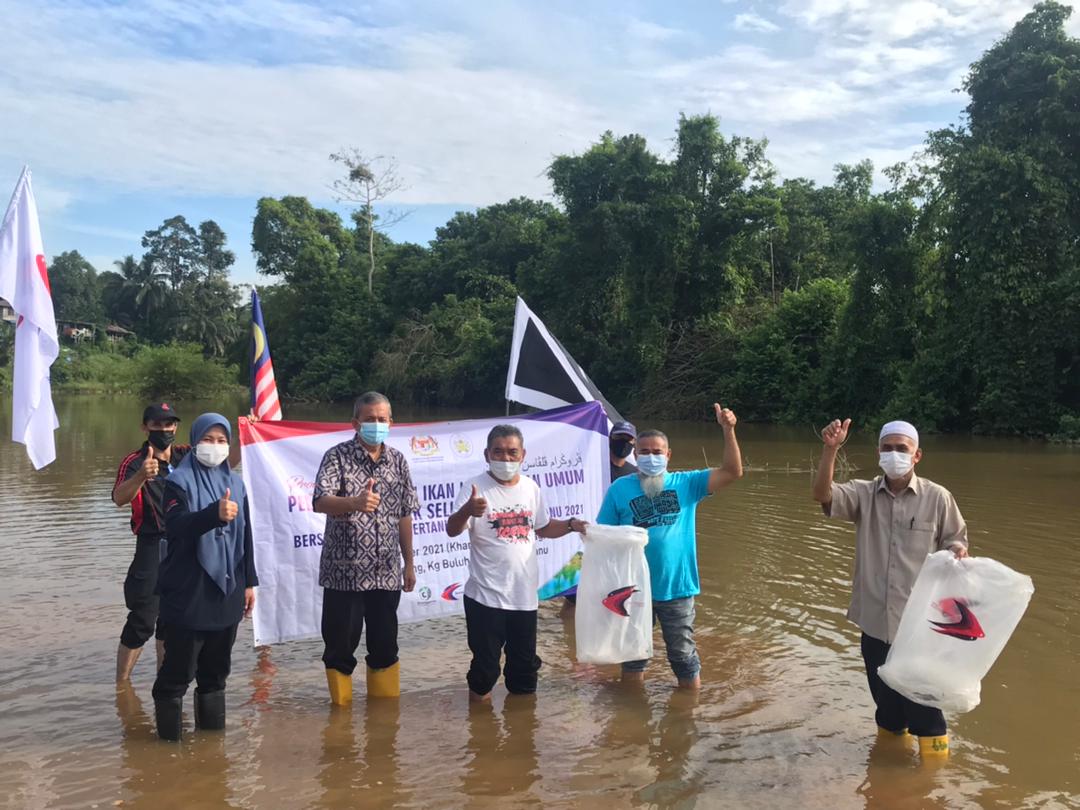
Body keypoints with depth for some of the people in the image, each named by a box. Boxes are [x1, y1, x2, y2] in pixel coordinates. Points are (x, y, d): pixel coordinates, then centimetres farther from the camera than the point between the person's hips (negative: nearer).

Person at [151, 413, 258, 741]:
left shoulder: (235, 482, 11)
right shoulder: (180, 481, -6)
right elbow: (175, 527, -23)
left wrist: (249, 582, 15)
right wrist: (214, 514, -40)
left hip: (226, 591, 5)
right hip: (189, 594, -5)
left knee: (216, 666, 14)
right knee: (178, 668, 1)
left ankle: (212, 725, 27)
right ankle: (169, 733, 14)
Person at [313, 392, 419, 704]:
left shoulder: (398, 461, 7)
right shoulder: (337, 456, -6)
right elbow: (320, 502, -21)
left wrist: (409, 563, 13)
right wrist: (355, 503, -41)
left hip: (386, 572, 4)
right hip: (343, 571, -3)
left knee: (385, 643, 12)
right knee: (340, 643, 6)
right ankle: (342, 706, 24)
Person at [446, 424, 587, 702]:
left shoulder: (531, 487, 5)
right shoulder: (475, 487, -12)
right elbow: (452, 530, -23)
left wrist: (571, 525, 1)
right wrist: (467, 511, -44)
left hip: (524, 594, 5)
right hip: (486, 595, -5)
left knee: (525, 661, 19)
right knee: (485, 663, 5)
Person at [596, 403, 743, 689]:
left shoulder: (686, 483, -1)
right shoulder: (620, 489, -3)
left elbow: (733, 472, -9)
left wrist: (728, 430, -20)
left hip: (677, 588, 0)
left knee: (684, 655, 14)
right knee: (632, 655, 17)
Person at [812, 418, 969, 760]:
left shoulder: (937, 498, -5)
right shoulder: (863, 495, -1)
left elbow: (955, 540, 5)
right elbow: (823, 495, -19)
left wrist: (958, 553, -20)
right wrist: (830, 450, -33)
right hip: (876, 619, 2)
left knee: (921, 695, 7)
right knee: (883, 693, 19)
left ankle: (933, 752, 28)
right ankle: (890, 731, 43)